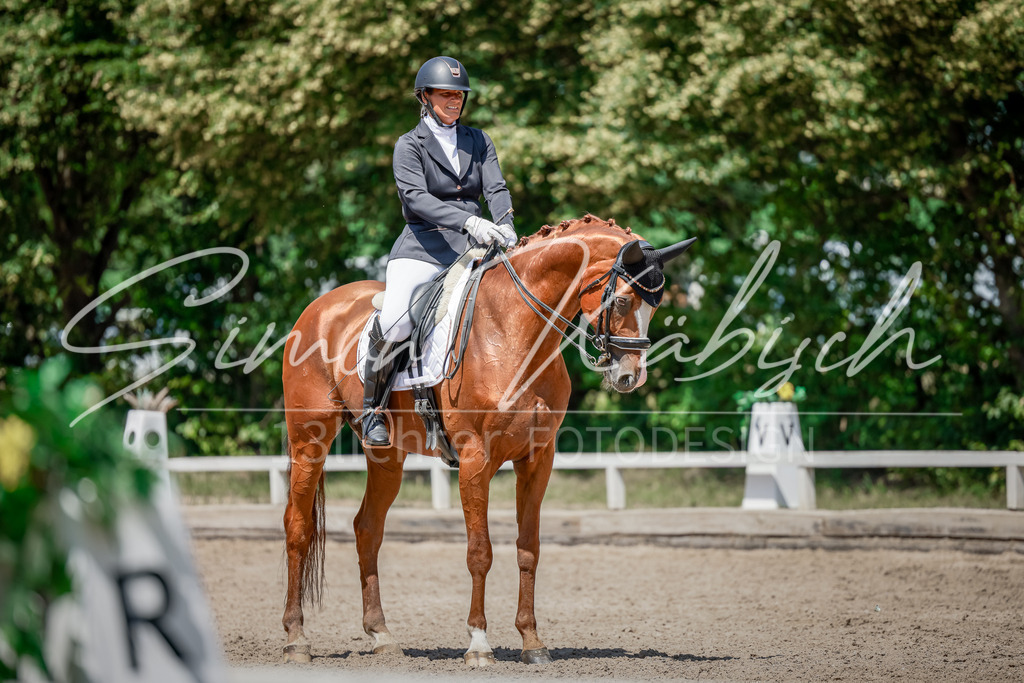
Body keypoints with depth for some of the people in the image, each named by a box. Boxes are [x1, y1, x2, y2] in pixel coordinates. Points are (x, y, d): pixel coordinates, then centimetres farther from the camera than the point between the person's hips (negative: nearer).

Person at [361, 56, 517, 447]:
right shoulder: (410, 146, 3)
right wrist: (468, 221, -29)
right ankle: (372, 408, -10)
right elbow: (416, 197, -13)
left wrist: (505, 226, -19)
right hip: (422, 249, -5)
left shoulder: (478, 142, 17)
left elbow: (496, 188, 4)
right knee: (394, 322, -29)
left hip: (471, 251, 5)